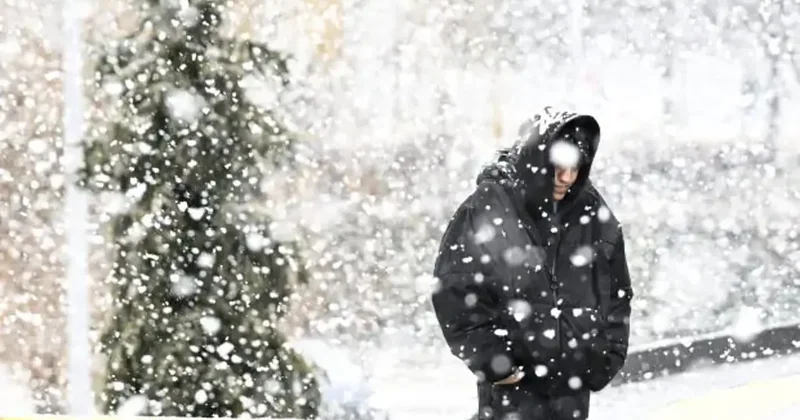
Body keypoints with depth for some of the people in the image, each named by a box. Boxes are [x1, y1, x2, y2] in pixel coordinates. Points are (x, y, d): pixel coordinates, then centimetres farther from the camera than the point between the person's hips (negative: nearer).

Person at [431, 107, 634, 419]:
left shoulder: (591, 212, 4)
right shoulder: (487, 210, -10)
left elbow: (616, 291, 13)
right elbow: (454, 291, -9)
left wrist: (609, 355, 7)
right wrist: (488, 356, -12)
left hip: (573, 377, 5)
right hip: (512, 377, -5)